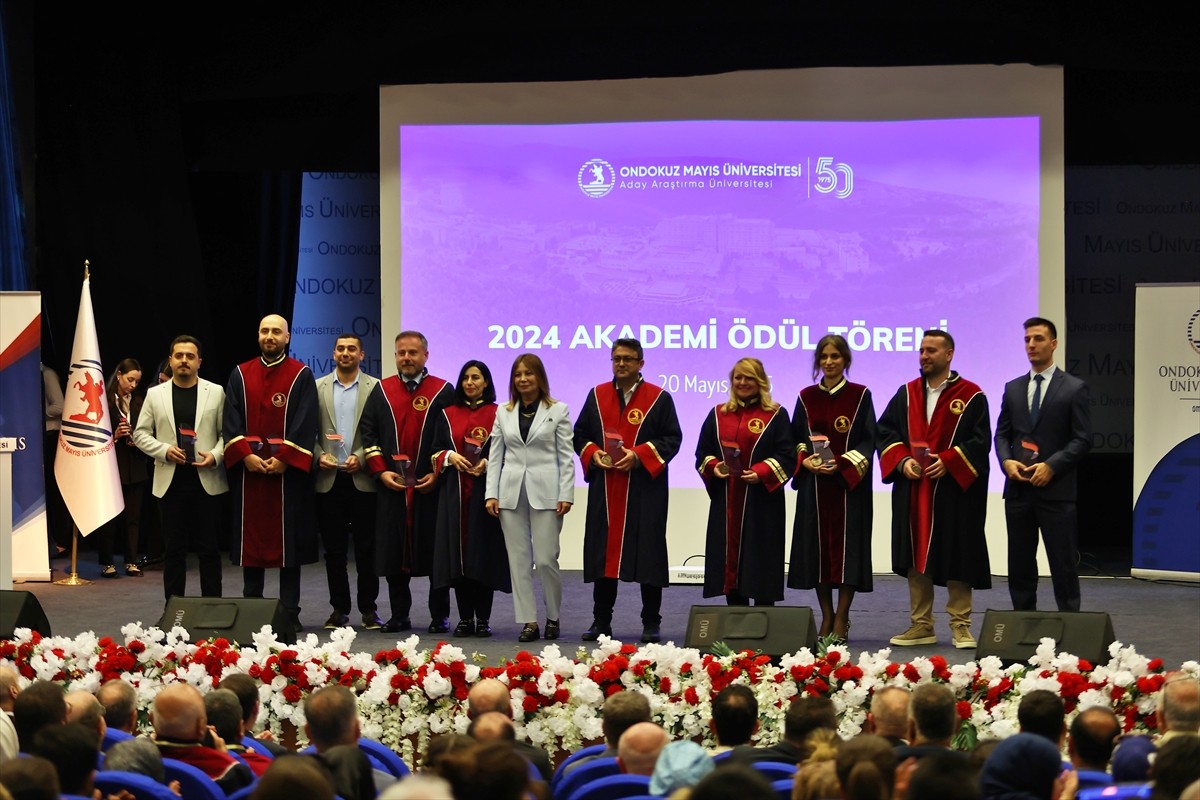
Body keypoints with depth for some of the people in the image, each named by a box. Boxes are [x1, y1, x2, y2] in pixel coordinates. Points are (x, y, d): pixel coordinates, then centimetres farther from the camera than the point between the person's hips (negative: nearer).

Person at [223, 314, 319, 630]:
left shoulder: (301, 376, 2)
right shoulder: (240, 375, 11)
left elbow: (305, 424, -5)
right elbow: (232, 421, 5)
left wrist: (283, 458, -15)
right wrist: (245, 455, -9)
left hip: (288, 470, -3)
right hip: (249, 469, 3)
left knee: (288, 540, -2)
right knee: (251, 536, 4)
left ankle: (290, 612, 1)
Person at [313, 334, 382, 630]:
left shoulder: (375, 388, 3)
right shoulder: (318, 387, 10)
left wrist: (361, 458, -12)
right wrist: (319, 456, -7)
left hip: (362, 478, -2)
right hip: (329, 478, 2)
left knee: (366, 547, 1)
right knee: (334, 548, 6)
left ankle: (369, 609, 7)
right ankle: (339, 608, 12)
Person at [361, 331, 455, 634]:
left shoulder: (443, 392, 2)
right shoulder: (381, 391, 9)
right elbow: (368, 433, 8)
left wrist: (437, 473, -9)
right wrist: (380, 471, -3)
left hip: (430, 486, -2)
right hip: (391, 486, 2)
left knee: (435, 550, 1)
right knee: (393, 550, 3)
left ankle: (440, 616, 8)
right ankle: (399, 615, 11)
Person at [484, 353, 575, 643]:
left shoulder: (558, 411, 3)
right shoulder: (504, 412, 11)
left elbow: (566, 457, 0)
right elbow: (496, 455, 10)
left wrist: (566, 495, -8)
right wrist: (492, 494, 2)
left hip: (545, 493, -3)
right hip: (511, 493, 3)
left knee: (546, 559, -6)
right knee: (519, 560, 2)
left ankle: (553, 617, 12)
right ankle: (528, 621, 7)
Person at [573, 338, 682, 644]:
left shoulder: (659, 398, 1)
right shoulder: (597, 396, 11)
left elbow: (672, 438, -2)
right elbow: (580, 433, 15)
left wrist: (638, 455, -14)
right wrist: (593, 453, -5)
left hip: (645, 491, -3)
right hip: (604, 492, 3)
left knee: (648, 552, -2)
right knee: (603, 552, 3)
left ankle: (651, 623, 5)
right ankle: (601, 621, 11)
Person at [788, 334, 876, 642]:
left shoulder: (860, 396, 1)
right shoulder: (807, 397, 9)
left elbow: (868, 440, -3)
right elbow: (795, 439, 11)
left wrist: (842, 465, -16)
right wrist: (805, 461, -9)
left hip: (849, 483, -3)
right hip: (814, 483, 3)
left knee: (847, 544, -6)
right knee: (817, 545, 2)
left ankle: (841, 620, -2)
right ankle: (827, 616, 11)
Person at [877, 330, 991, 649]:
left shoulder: (971, 396, -1)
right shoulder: (906, 394, 12)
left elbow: (980, 440, -7)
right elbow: (885, 431, 9)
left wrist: (947, 461, -18)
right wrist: (902, 461, -7)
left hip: (954, 490, -4)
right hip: (912, 491, 4)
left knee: (956, 558, -2)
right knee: (915, 558, 5)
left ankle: (960, 625, 5)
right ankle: (921, 625, 11)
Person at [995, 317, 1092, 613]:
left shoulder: (1074, 389, 0)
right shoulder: (1013, 388, 14)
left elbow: (1083, 439, -4)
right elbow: (1001, 433, 14)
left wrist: (1051, 466, -15)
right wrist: (1007, 461, -6)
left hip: (1056, 490, -4)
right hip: (1018, 489, 5)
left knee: (1063, 565, -3)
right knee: (1020, 565, 7)